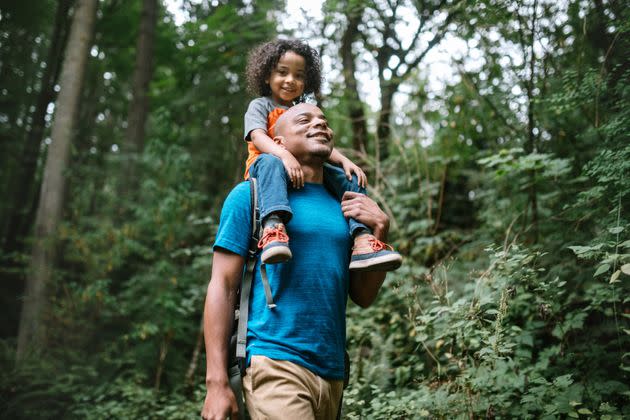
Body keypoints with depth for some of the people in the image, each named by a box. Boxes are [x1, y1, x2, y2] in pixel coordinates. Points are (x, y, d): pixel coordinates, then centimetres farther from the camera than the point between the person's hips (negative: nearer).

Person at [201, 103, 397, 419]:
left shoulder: (342, 206, 12)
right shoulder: (251, 194, 0)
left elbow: (363, 297, 12)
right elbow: (222, 286, -5)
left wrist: (380, 229, -1)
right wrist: (217, 382, -12)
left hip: (332, 373, 5)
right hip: (275, 362, -5)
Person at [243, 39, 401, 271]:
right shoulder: (260, 105, 9)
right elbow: (258, 137, -12)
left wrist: (344, 161, -9)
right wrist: (284, 155, -33)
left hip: (305, 172, 5)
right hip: (265, 166, -5)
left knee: (349, 178, -13)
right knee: (271, 162, -40)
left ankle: (362, 240, -29)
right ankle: (273, 226, -61)